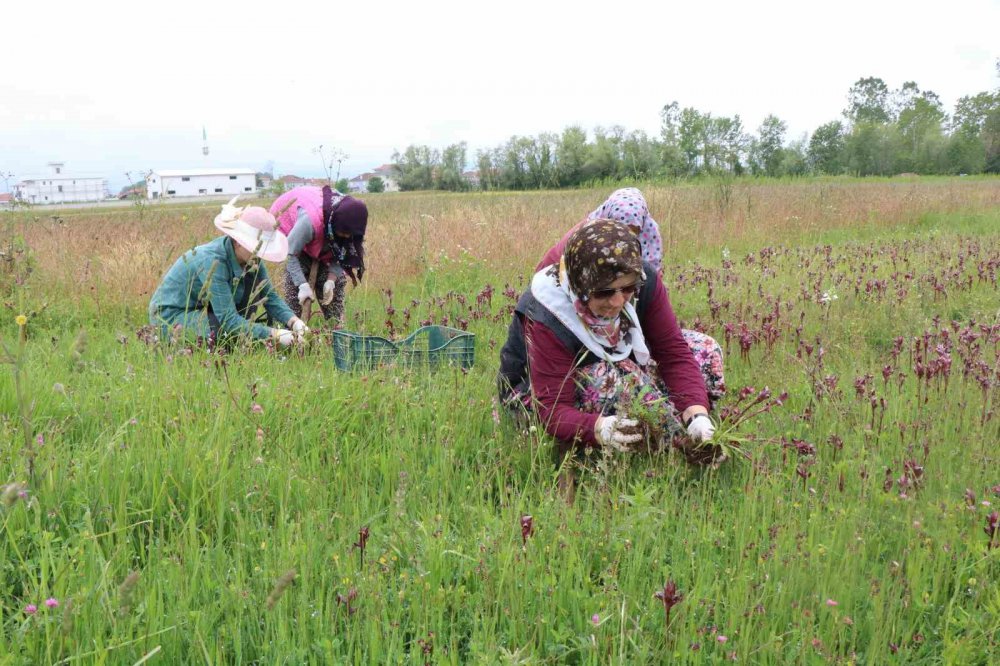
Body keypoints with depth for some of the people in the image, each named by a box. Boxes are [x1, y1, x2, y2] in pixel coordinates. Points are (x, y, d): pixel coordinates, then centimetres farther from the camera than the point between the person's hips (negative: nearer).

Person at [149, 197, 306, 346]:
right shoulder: (212, 260, -32)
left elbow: (270, 297, -6)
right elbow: (229, 321, -34)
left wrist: (295, 322, -24)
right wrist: (276, 334, -39)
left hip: (204, 309, 8)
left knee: (255, 280, -7)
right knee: (228, 330, -32)